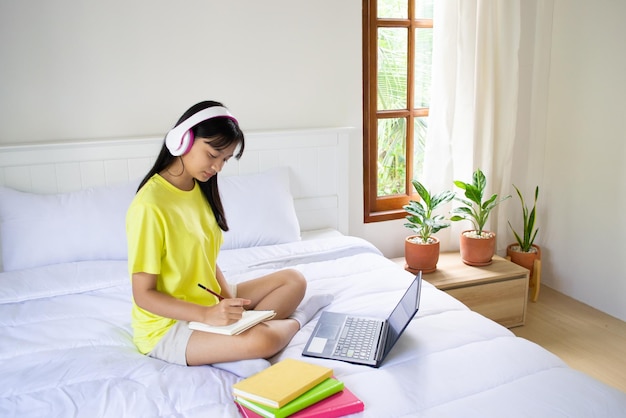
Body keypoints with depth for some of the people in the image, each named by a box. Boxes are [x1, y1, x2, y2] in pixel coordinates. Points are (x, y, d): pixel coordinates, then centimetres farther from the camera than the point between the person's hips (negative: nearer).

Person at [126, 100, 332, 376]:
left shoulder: (199, 190, 5)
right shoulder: (149, 206, -22)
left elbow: (207, 259, 9)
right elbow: (143, 294, -20)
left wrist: (229, 298, -8)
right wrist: (207, 315, -30)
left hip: (208, 303, 9)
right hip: (167, 326, -9)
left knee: (293, 280, 6)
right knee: (263, 341, -31)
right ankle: (294, 321, 5)